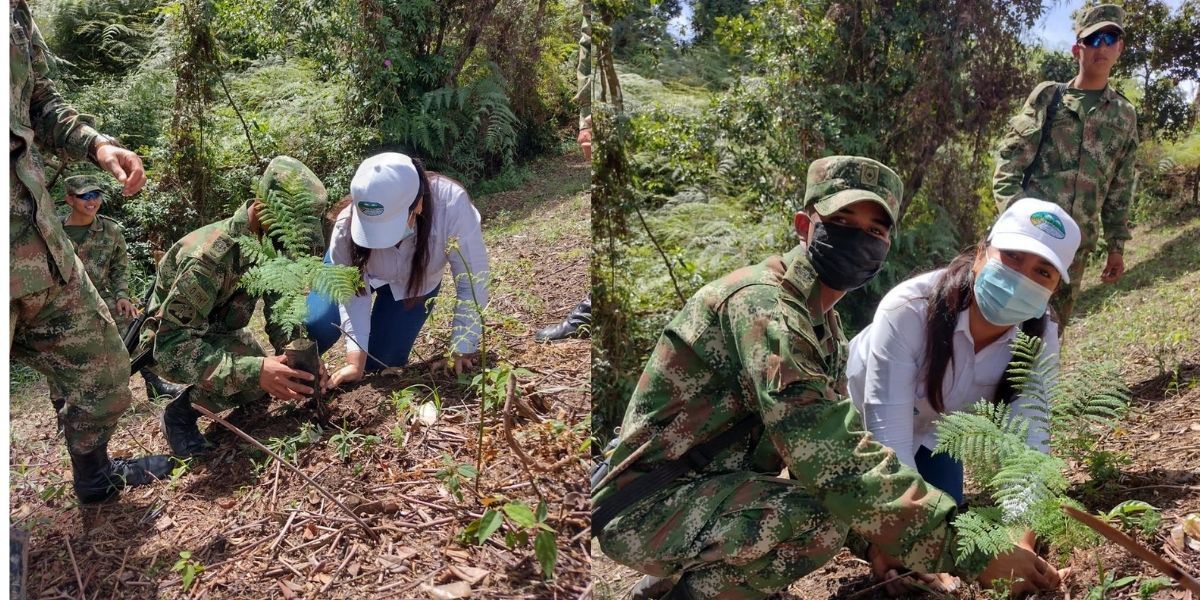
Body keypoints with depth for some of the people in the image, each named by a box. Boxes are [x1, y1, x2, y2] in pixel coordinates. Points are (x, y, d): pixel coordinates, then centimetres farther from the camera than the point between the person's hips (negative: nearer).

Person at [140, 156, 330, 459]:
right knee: (251, 377, -30)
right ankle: (180, 411, -5)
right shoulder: (209, 255, -38)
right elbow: (171, 343, -41)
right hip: (166, 343, -7)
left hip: (219, 332, 8)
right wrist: (255, 370, -52)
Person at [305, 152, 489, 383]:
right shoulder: (347, 223, -36)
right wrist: (355, 361, -31)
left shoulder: (452, 206, -42)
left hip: (415, 284, 0)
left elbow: (471, 284, -33)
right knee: (312, 330, -16)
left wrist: (462, 351, -28)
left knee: (381, 362, -9)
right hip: (356, 270, 1)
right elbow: (353, 292, -25)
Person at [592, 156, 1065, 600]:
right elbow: (836, 462, -30)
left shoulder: (827, 327, 12)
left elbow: (838, 443, 13)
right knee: (819, 518, -28)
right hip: (644, 506, -10)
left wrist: (875, 533, -3)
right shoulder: (761, 305, -21)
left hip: (715, 491, 10)